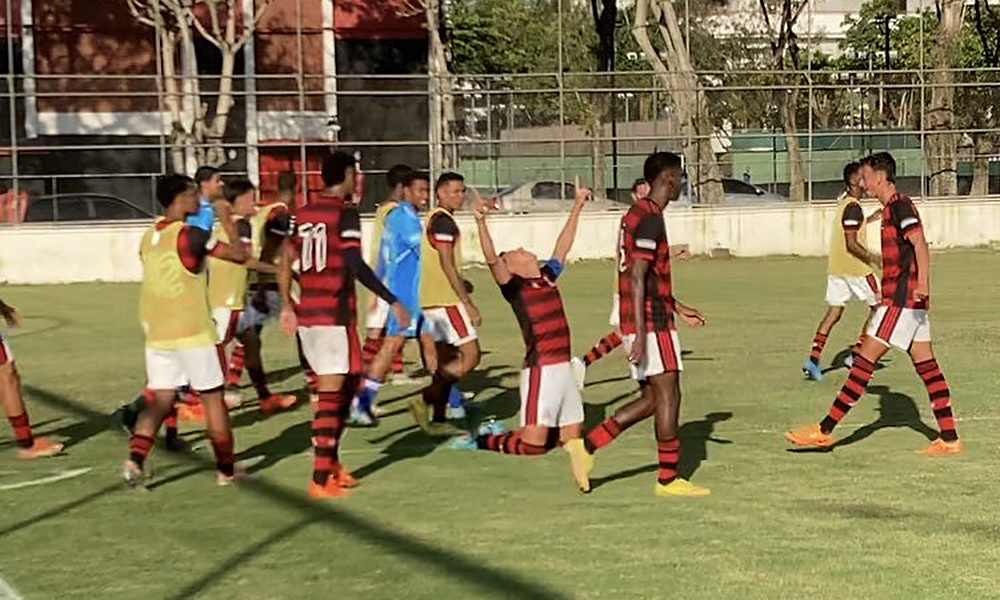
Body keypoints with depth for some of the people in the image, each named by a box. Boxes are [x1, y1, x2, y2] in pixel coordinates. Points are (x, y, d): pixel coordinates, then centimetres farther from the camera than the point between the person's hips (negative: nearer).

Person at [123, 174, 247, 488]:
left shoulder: (149, 236, 8)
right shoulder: (191, 235, -13)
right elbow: (239, 255, -9)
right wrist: (242, 248, 11)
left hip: (155, 333, 6)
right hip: (192, 332, -6)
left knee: (160, 401, 8)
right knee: (213, 399, 6)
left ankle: (135, 458, -11)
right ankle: (226, 469, 14)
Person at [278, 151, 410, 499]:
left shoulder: (303, 213, 12)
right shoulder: (345, 213, -9)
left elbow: (285, 262, 13)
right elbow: (356, 265, -18)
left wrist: (287, 306, 22)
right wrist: (392, 301, -15)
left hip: (307, 312, 7)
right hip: (335, 313, -7)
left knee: (343, 384, 19)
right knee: (332, 392, -4)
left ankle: (331, 465, 21)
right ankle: (320, 479, -4)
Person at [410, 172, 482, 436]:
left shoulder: (433, 219, 17)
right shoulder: (444, 221, -13)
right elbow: (447, 265, -18)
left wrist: (459, 284, 22)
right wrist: (468, 303, -18)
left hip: (431, 300, 10)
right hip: (446, 300, -10)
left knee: (446, 360, 12)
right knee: (470, 355, -8)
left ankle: (438, 420, 13)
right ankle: (425, 399, -13)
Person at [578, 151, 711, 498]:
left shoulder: (637, 214, 17)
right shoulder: (650, 219, -15)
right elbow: (638, 279, -21)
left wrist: (679, 308, 28)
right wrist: (640, 336, -23)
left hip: (640, 322, 10)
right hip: (651, 323, -10)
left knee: (652, 398, 12)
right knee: (668, 394, -3)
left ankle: (588, 445, 9)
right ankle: (668, 479, 2)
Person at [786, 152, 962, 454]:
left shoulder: (900, 206, -11)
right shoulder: (891, 208, 18)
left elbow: (920, 244, -24)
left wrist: (922, 283, -35)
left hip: (901, 301, -10)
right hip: (910, 301, 10)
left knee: (864, 360, -8)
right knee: (926, 366, 8)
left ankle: (824, 431, -7)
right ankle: (950, 438, 9)